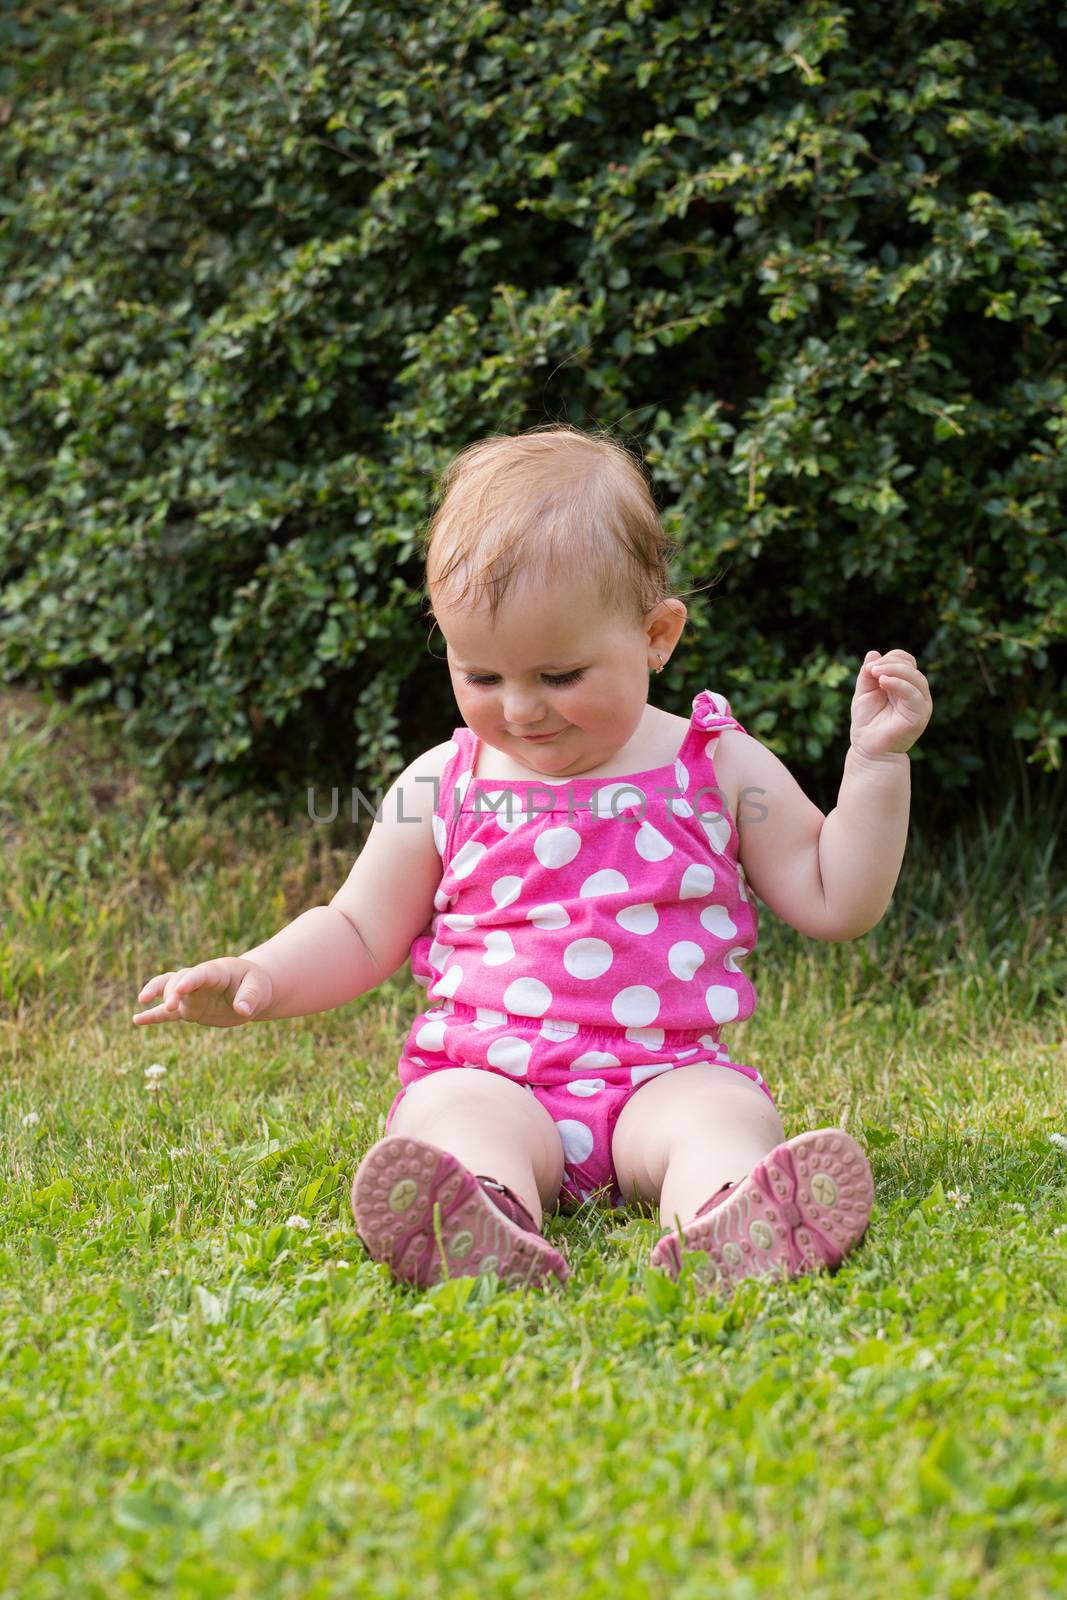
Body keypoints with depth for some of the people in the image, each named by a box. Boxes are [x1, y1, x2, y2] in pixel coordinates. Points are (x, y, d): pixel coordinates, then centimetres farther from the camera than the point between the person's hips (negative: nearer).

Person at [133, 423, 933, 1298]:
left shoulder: (719, 766, 8)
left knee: (720, 1117, -33)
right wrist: (258, 978, 0)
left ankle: (729, 1226, -65)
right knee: (457, 1121, -34)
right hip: (489, 1076, 0)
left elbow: (835, 903, 11)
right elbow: (360, 932, 19)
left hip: (667, 1073, 0)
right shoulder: (445, 786, 11)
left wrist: (876, 766, 0)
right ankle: (480, 1230, -66)